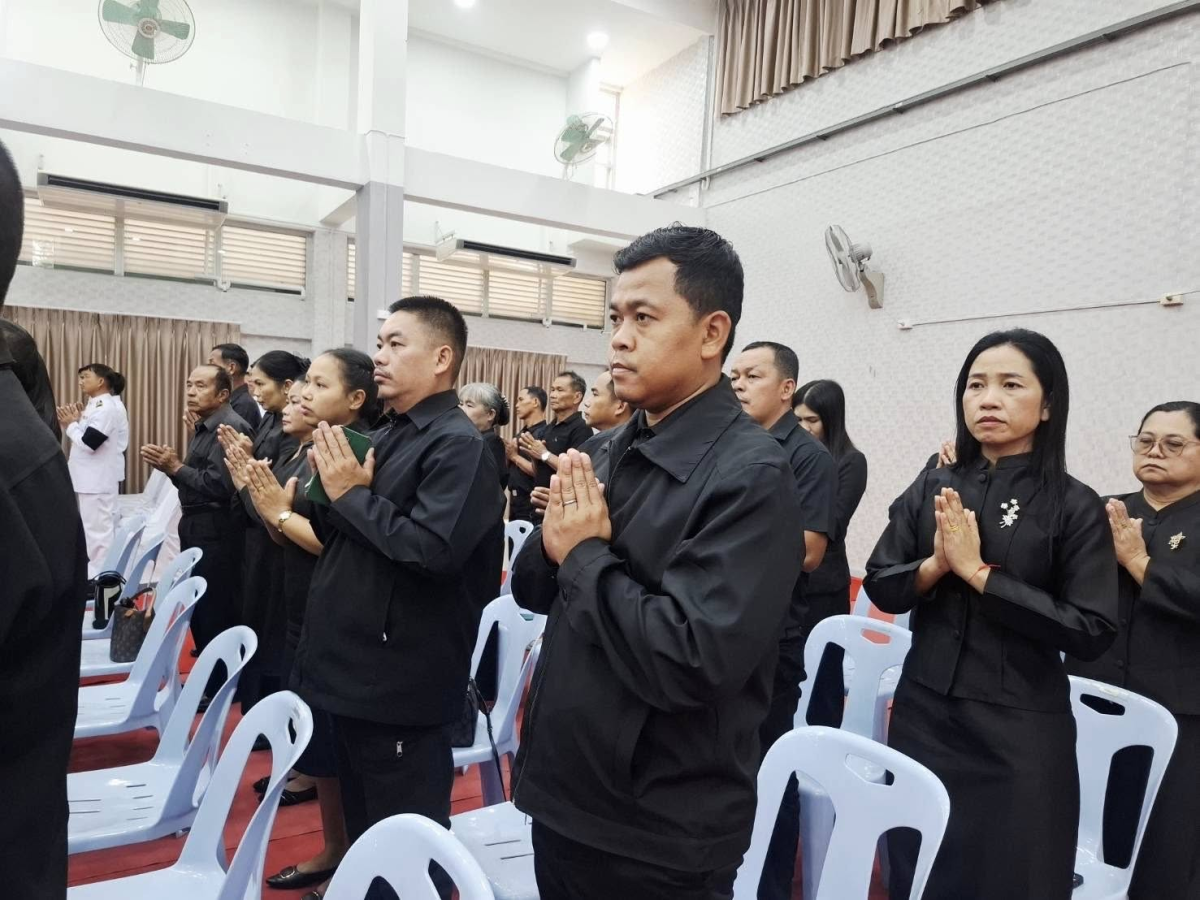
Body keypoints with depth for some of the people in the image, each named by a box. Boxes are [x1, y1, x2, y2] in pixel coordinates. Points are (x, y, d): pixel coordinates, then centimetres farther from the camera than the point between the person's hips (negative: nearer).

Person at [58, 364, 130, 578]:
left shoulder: (108, 407, -17)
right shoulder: (96, 405, 14)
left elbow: (89, 442, -22)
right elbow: (85, 437, 17)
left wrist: (71, 425, -7)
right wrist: (77, 422, 2)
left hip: (99, 479, -11)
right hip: (90, 477, 11)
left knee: (97, 529, -5)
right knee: (90, 527, 18)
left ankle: (98, 576, 2)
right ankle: (91, 571, 27)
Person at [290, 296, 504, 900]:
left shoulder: (458, 444, -16)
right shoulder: (388, 436, 11)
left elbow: (433, 550, -28)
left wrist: (353, 494, -18)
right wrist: (335, 493, -4)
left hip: (401, 681, -9)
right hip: (357, 668, 9)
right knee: (362, 827, 23)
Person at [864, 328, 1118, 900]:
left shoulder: (1074, 506, -7)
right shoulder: (932, 488, 1)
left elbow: (1093, 632, -13)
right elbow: (880, 587, 2)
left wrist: (979, 573, -18)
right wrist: (935, 565, -18)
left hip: (1019, 728, -2)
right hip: (923, 712, 3)